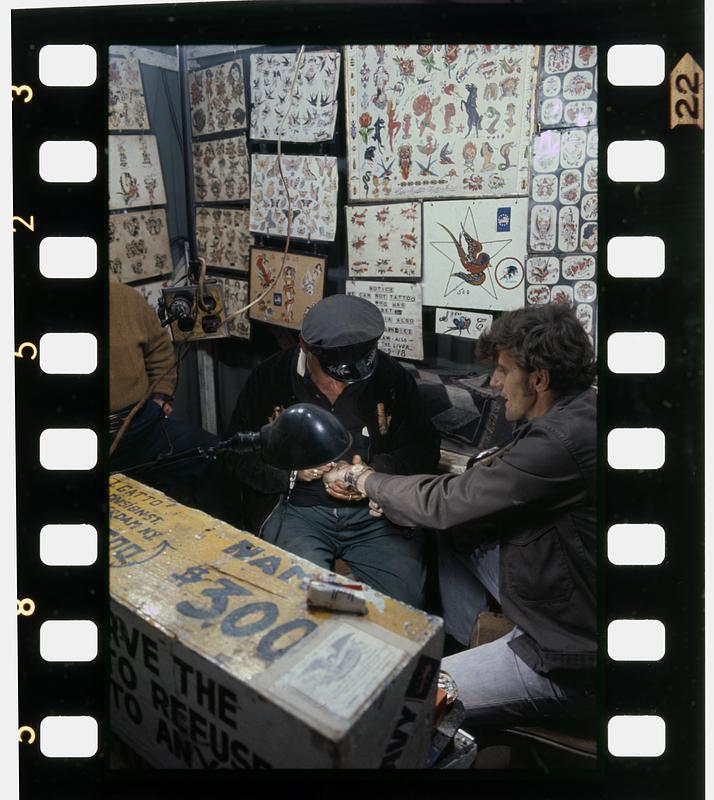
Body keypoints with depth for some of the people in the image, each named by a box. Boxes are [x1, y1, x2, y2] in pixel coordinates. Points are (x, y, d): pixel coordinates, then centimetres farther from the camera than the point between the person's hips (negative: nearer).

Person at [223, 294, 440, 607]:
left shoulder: (392, 377, -1)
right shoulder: (269, 378, -2)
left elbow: (423, 448, 4)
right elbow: (237, 455, 3)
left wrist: (375, 473, -14)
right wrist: (292, 469, -15)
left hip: (375, 512, 1)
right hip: (297, 508, 0)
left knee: (404, 603, -20)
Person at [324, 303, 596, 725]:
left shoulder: (560, 443, -29)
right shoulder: (577, 413, 2)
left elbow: (451, 503, -20)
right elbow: (484, 486, 9)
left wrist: (366, 478, -3)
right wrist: (396, 499, 0)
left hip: (570, 659, -9)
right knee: (458, 534, 14)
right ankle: (475, 651, 22)